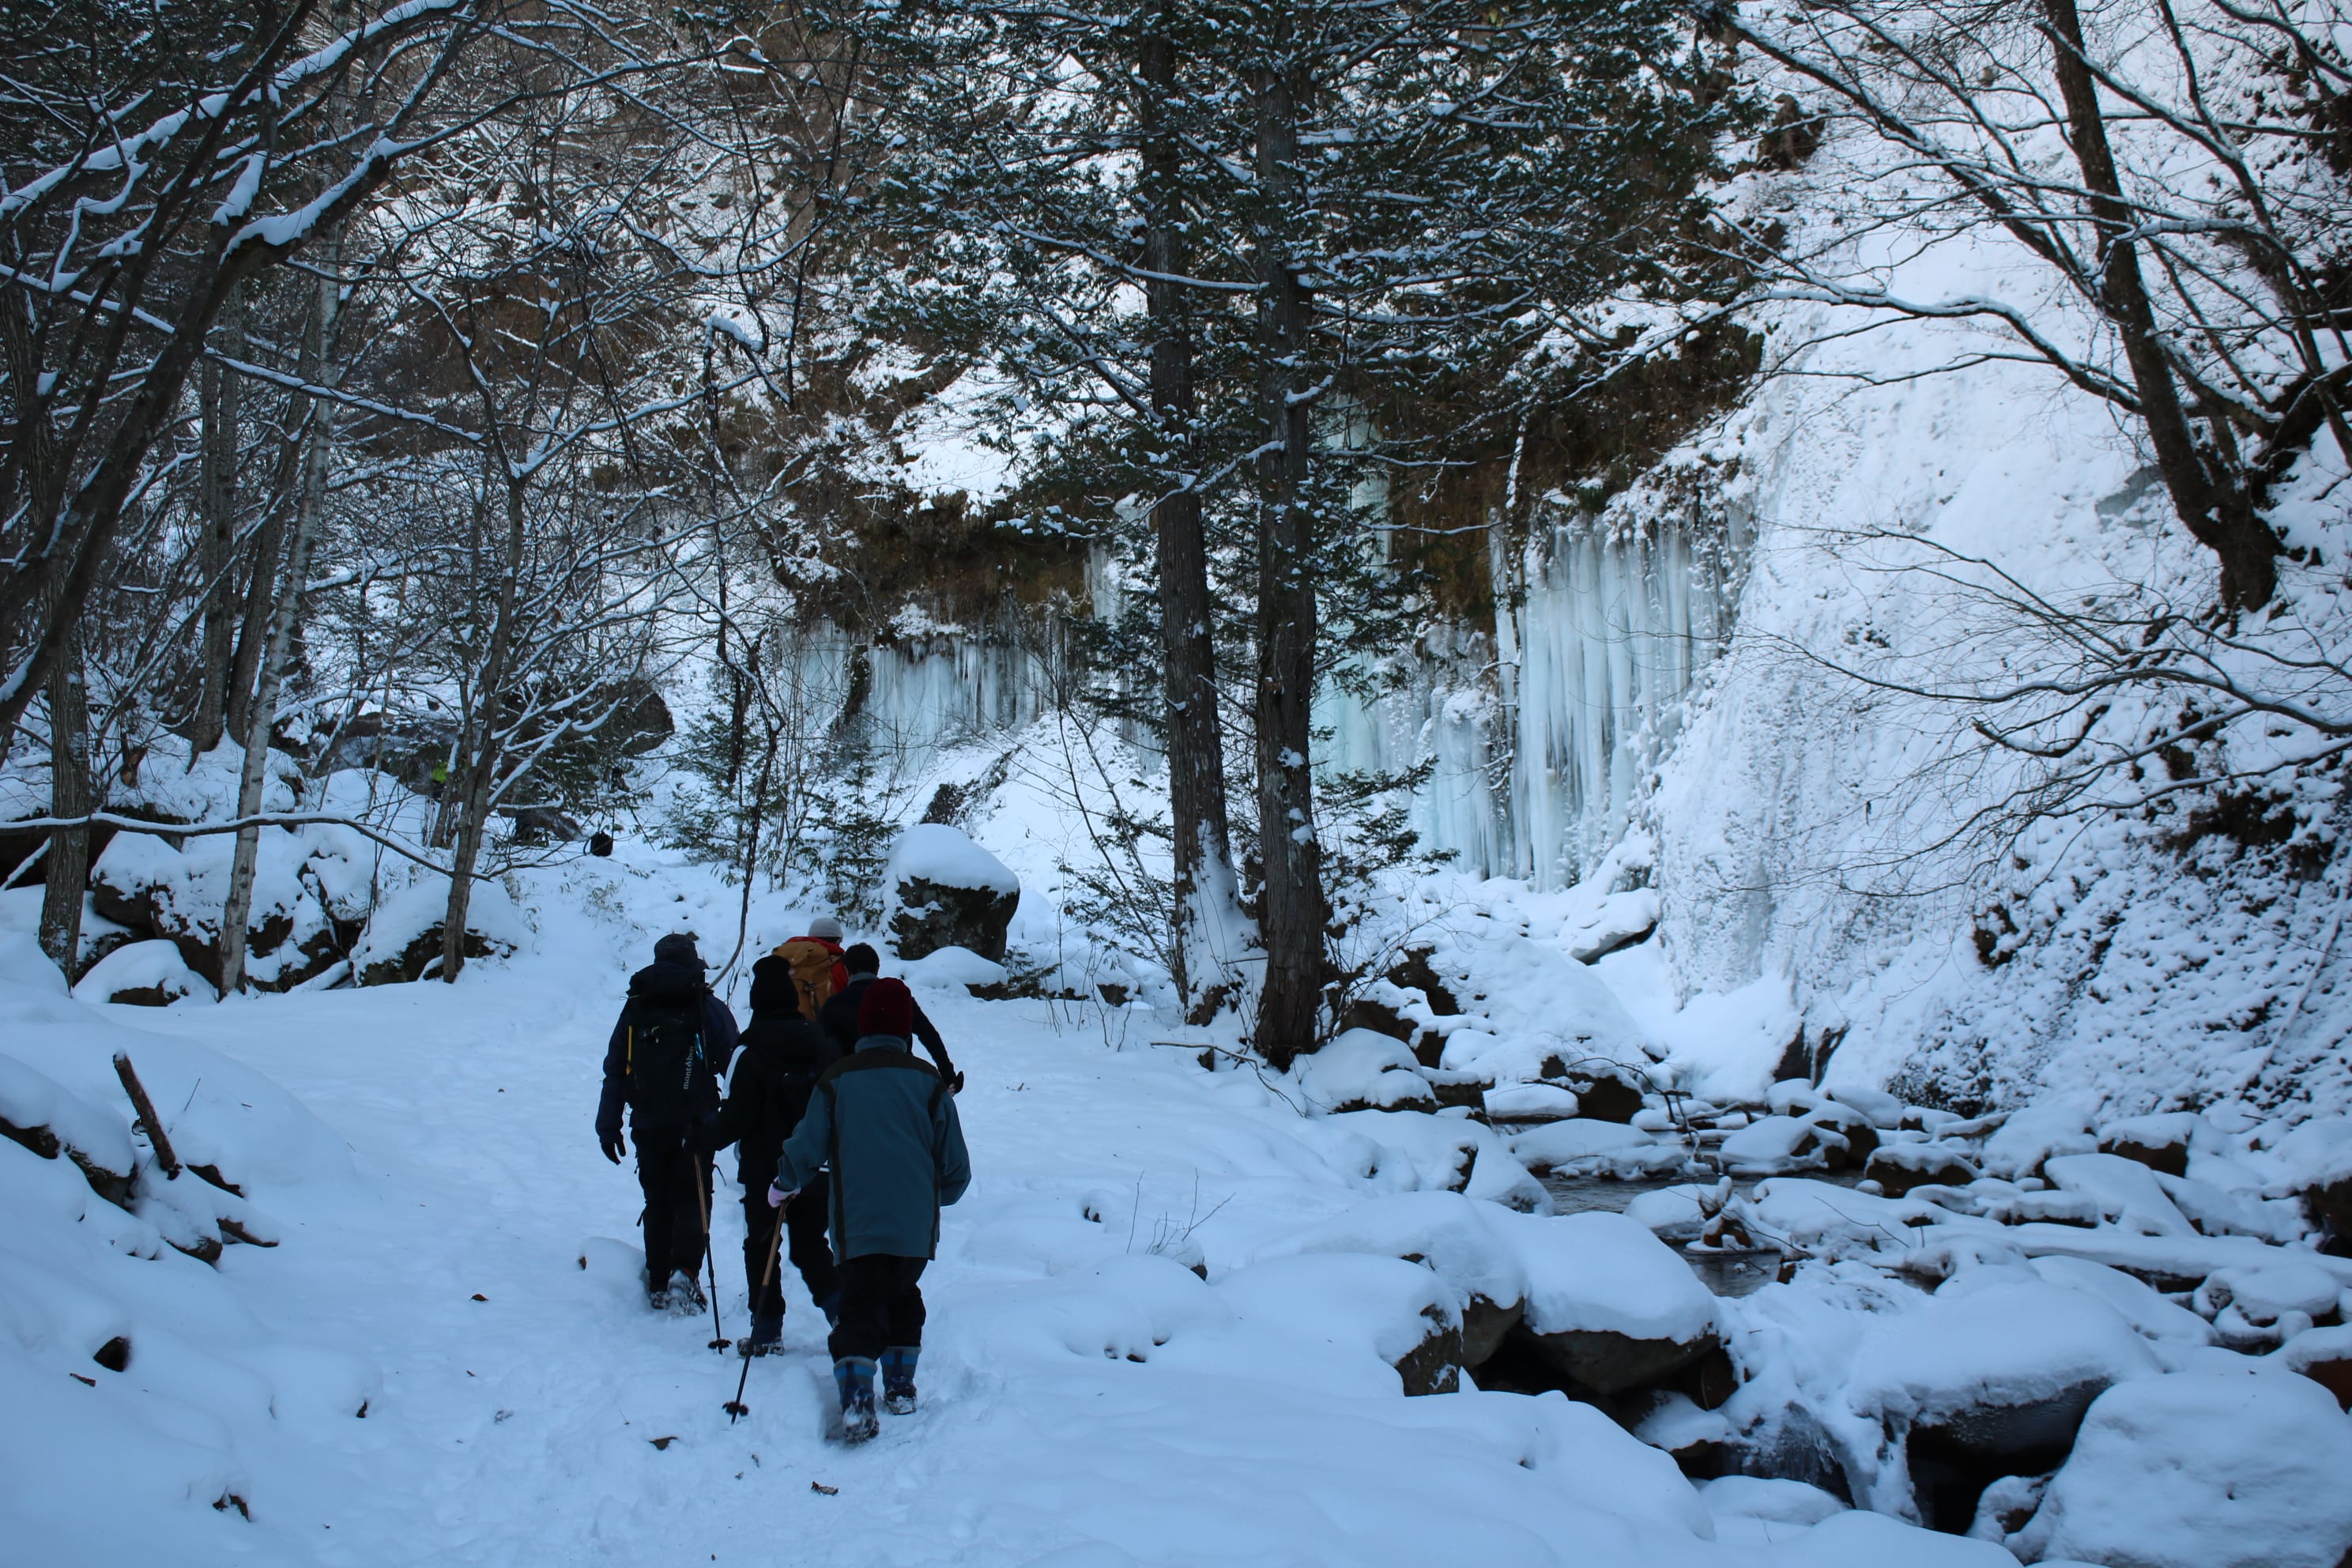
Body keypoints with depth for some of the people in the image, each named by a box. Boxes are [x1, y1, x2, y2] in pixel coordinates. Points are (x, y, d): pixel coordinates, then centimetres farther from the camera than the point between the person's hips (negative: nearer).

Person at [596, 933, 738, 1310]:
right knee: (692, 1199, 3)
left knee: (657, 1203, 13)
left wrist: (608, 1126, 12)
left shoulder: (636, 1008, 6)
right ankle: (685, 1270, -17)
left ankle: (658, 1285, 14)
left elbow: (615, 1071, 7)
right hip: (694, 1124, -3)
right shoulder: (710, 1009, -1)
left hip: (647, 1125, 3)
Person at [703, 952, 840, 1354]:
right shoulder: (823, 1043, -1)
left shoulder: (752, 1056, -16)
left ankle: (767, 1332, 9)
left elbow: (736, 1119, -16)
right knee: (811, 1245, 17)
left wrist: (708, 1138, 2)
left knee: (761, 1247, 10)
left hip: (765, 1171, -4)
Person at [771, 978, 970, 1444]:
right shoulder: (929, 1082, 2)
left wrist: (782, 1187, 21)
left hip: (857, 1226, -2)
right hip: (916, 1227, 2)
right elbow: (956, 1169, 5)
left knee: (860, 1311, 1)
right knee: (903, 1300, 24)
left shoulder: (835, 1080, 0)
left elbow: (805, 1151, 1)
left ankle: (856, 1402, -16)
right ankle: (900, 1388, 25)